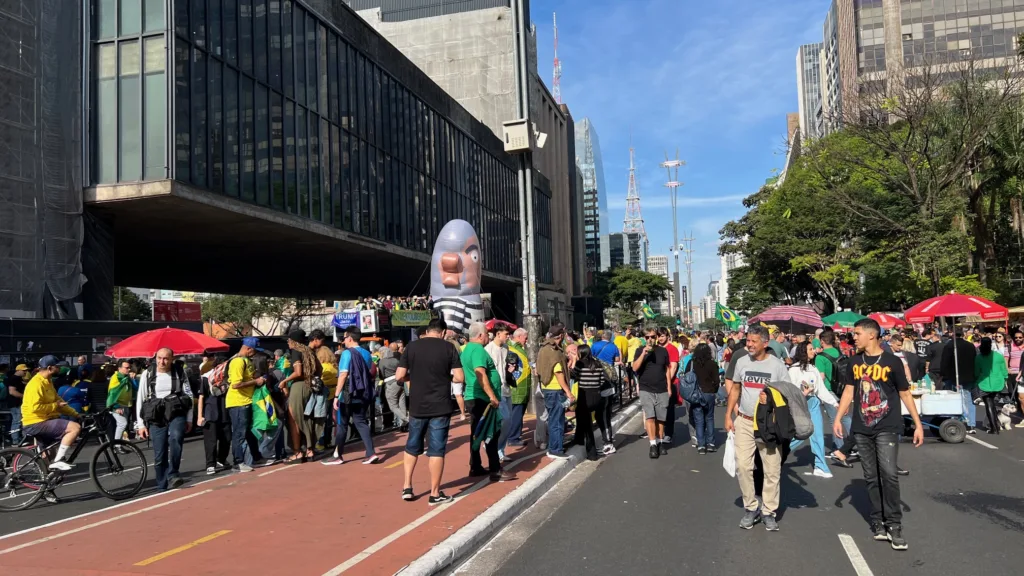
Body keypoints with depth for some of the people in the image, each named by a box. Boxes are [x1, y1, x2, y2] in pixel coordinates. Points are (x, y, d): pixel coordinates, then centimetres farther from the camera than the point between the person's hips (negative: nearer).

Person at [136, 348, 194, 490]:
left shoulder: (179, 373, 4)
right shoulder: (147, 374, 3)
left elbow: (189, 396, 9)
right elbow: (140, 400, 5)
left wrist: (189, 419, 7)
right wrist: (140, 424, 1)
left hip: (176, 415, -1)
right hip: (156, 419, 1)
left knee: (176, 437, -32)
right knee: (159, 457, 1)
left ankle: (172, 475, -28)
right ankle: (162, 488, 14)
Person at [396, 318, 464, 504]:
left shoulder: (411, 346, 0)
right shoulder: (448, 347, -4)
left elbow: (399, 376, -3)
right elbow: (460, 377, -8)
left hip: (417, 407, 2)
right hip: (440, 407, -2)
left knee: (412, 446, 19)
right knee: (436, 449, 3)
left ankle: (407, 487, 21)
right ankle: (435, 494, 8)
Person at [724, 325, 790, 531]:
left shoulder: (777, 365, -6)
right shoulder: (741, 361, 3)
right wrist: (728, 415, 8)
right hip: (744, 422, 2)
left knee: (772, 470, 3)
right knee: (743, 466, 1)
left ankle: (768, 511, 15)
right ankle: (750, 508, 15)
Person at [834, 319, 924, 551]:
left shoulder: (892, 362, -6)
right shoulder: (855, 362, 6)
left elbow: (905, 394, 0)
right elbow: (849, 391, 12)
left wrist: (918, 424, -1)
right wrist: (838, 419, 4)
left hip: (887, 428, -4)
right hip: (861, 429, 4)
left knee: (889, 474, -12)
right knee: (871, 477, 8)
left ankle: (893, 524, -2)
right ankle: (878, 522, 17)